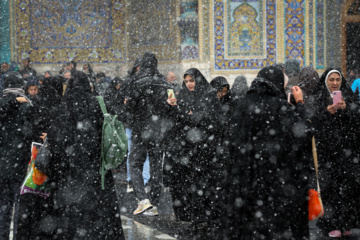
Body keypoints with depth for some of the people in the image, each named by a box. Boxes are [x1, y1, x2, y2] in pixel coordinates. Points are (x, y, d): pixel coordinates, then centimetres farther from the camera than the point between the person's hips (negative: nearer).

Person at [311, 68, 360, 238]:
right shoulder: (317, 98, 5)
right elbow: (313, 121, -3)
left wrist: (346, 109, -16)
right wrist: (327, 112, -18)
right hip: (327, 148, -2)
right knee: (330, 185, -7)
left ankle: (345, 223, 7)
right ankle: (331, 224, -2)